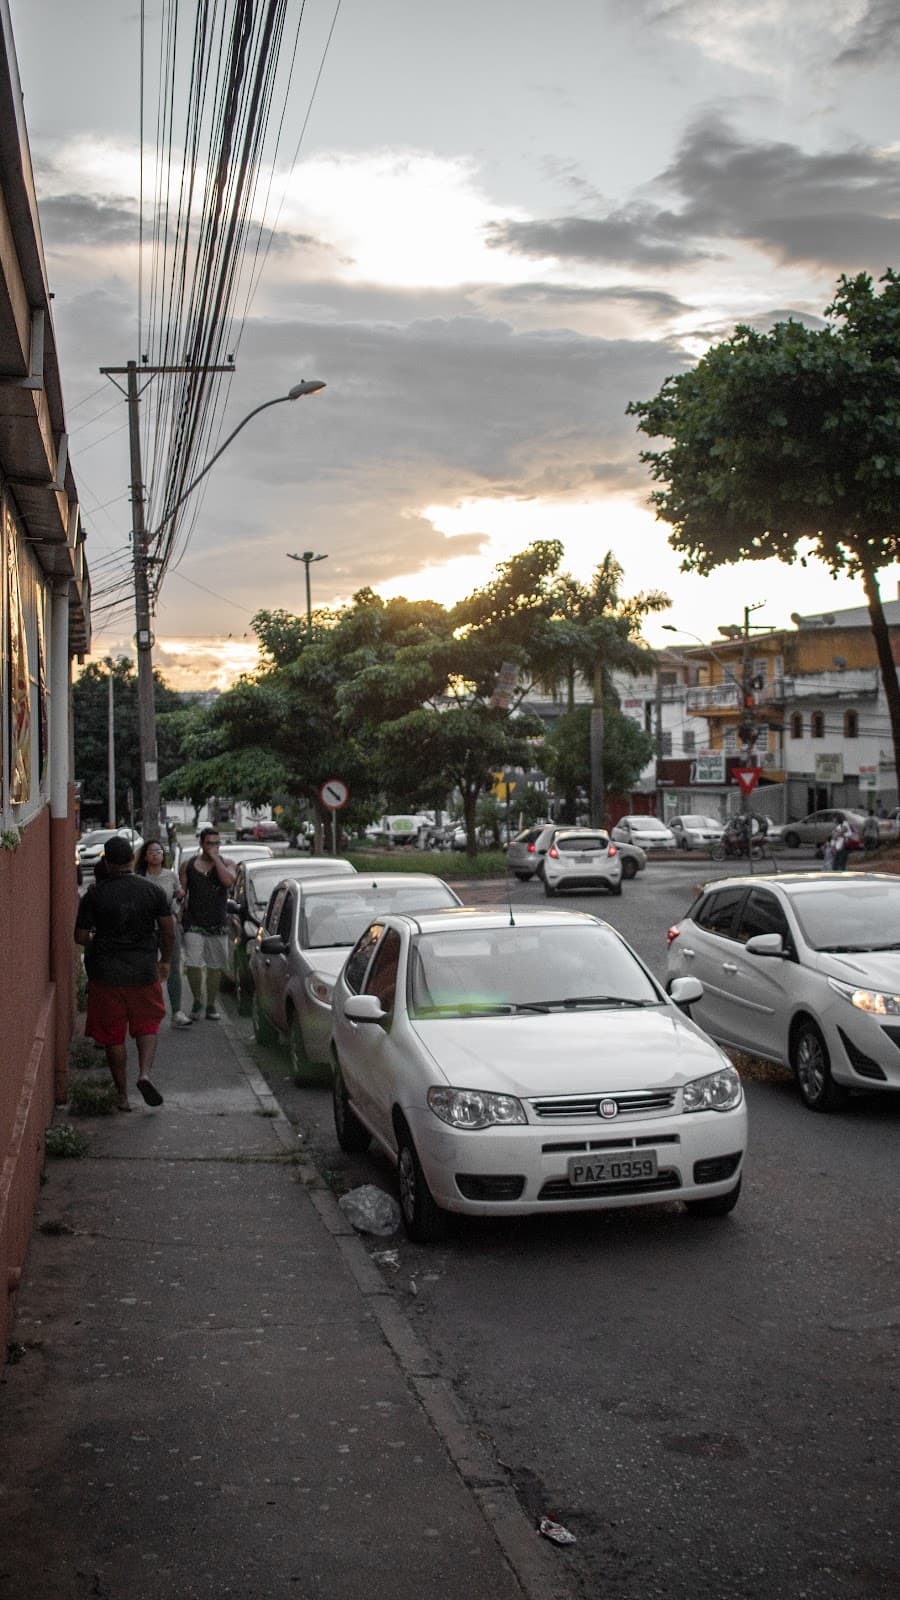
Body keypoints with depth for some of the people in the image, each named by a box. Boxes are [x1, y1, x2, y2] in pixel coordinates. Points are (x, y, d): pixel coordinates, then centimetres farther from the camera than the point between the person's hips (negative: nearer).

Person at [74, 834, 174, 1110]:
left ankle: (122, 1095, 15)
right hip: (144, 971, 1)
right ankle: (145, 1073, -7)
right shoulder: (152, 890, -3)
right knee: (147, 1026, 17)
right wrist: (164, 960, 15)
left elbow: (81, 937, -6)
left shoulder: (94, 894, -8)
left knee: (112, 1035, 10)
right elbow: (168, 931, 0)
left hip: (106, 973, -1)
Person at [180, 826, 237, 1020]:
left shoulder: (227, 864, 4)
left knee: (215, 967, 7)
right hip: (193, 924, -1)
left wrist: (215, 858, -14)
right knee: (192, 964, -12)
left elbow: (228, 881, -18)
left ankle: (211, 1005, 20)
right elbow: (182, 893, 9)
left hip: (218, 924, 1)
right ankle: (197, 1001, 8)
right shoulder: (188, 865, 6)